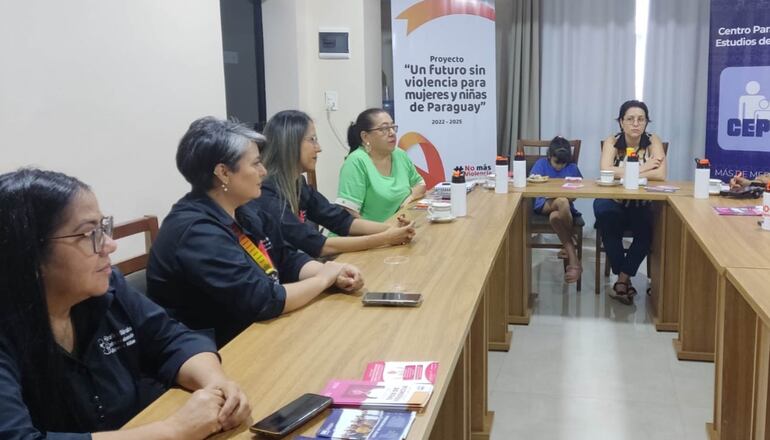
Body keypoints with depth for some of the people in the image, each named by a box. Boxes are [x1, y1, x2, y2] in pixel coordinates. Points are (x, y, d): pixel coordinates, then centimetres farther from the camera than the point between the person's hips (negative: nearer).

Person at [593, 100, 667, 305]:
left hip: (641, 205, 0)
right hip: (614, 203, 0)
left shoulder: (652, 141, -4)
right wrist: (642, 168, -20)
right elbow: (605, 171, -23)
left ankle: (623, 278, -9)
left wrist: (623, 173, -20)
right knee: (605, 215, -32)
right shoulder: (612, 142, -5)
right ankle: (624, 279, -16)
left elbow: (661, 175, -20)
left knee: (648, 229, -29)